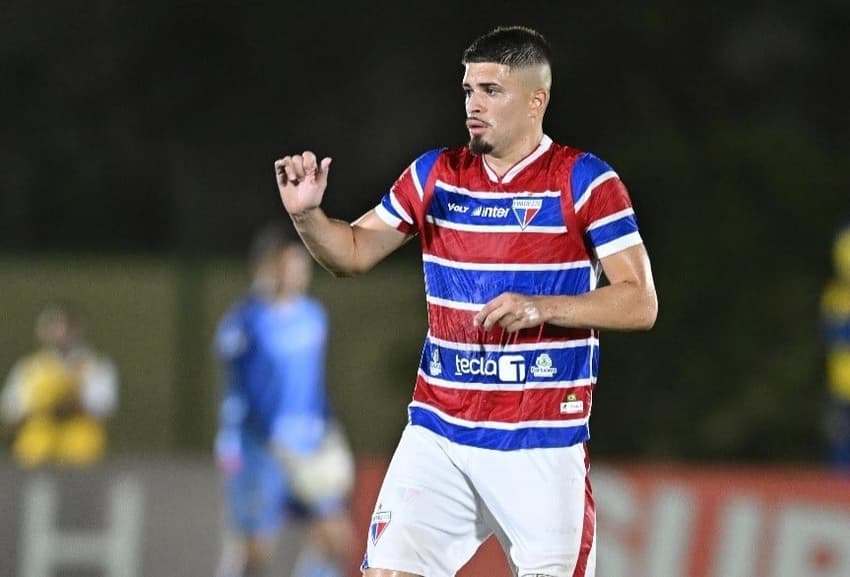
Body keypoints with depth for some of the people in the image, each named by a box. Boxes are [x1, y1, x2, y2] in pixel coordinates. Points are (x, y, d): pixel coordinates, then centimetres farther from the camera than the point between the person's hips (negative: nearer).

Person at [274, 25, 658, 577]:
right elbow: (352, 254, 17)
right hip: (437, 434, 4)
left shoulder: (585, 181, -4)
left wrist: (542, 307, -21)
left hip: (542, 443, -4)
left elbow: (640, 304, -8)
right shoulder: (435, 174, 9)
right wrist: (308, 213, -4)